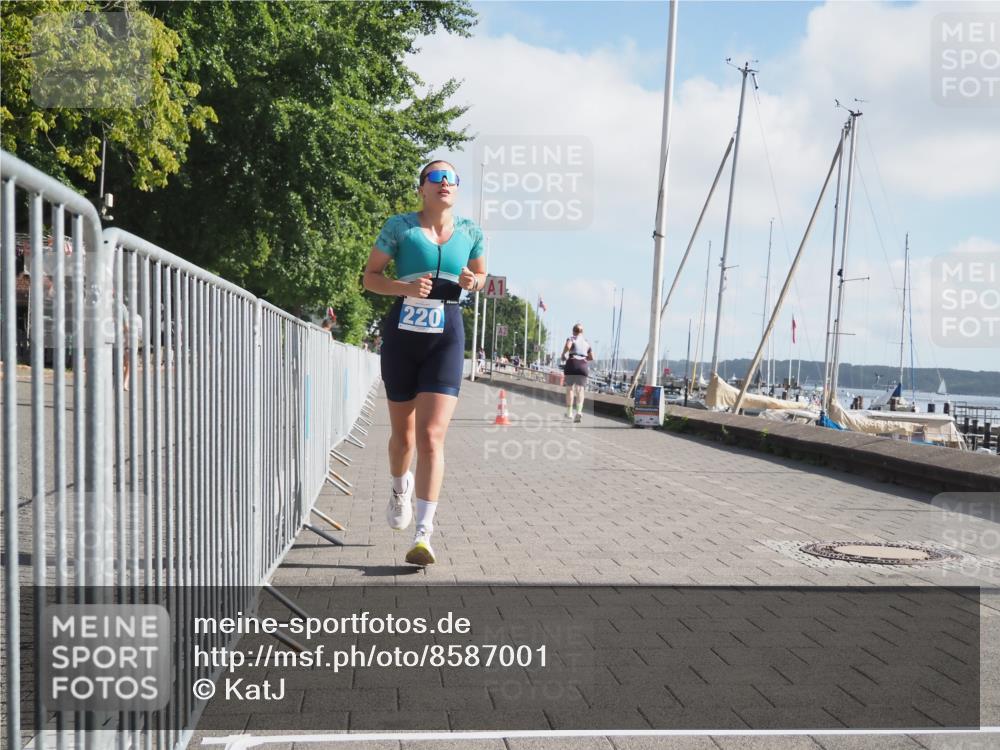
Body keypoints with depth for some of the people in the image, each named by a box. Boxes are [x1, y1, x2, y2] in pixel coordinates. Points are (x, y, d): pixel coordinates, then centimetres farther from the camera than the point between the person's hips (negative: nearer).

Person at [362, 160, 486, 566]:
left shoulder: (471, 232, 5)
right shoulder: (399, 226, -2)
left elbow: (480, 275, 21)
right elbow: (370, 277, 2)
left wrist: (473, 281, -3)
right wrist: (404, 287, -17)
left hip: (446, 336, 0)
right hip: (402, 332, 0)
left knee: (431, 436, -12)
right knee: (403, 432, 13)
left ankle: (423, 535, -10)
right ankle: (401, 488, 47)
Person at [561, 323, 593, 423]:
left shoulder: (571, 338, 4)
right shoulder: (586, 342, 18)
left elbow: (568, 346, -19)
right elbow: (591, 357, 14)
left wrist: (564, 355, -3)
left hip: (572, 363, -3)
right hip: (583, 365, 3)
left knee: (570, 388, 8)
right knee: (580, 390, -3)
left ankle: (569, 412, 12)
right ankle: (579, 411, -24)